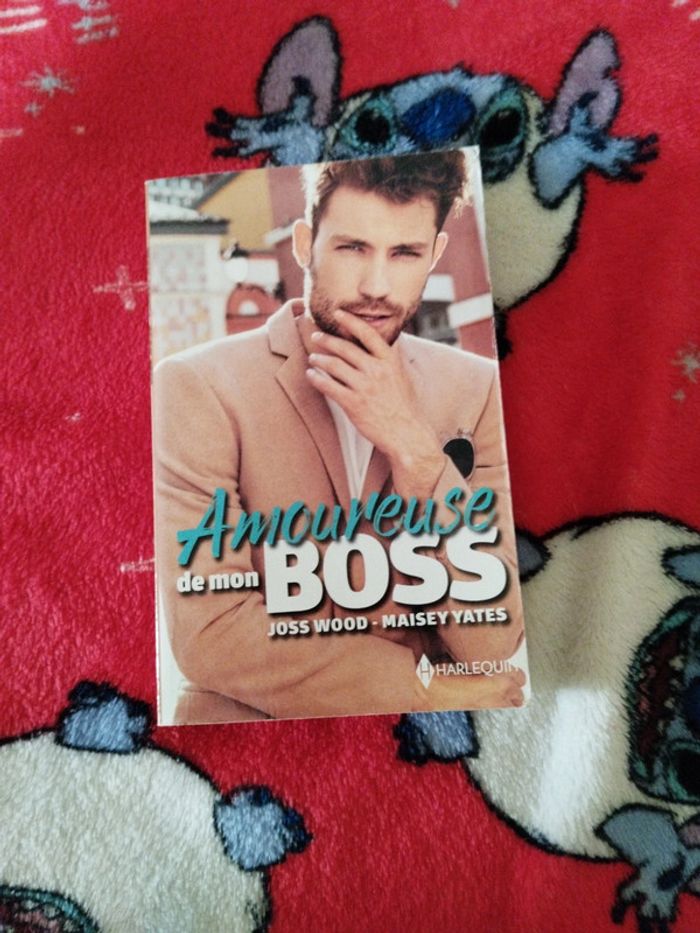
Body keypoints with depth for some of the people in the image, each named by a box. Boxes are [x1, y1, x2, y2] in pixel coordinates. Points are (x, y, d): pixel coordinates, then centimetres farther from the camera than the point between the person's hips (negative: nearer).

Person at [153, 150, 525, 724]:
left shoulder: (476, 389, -4)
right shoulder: (198, 386, -11)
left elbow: (492, 643, -9)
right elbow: (209, 632, -17)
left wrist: (411, 446, -21)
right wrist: (426, 691, -14)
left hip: (422, 730, 3)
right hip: (249, 722, -2)